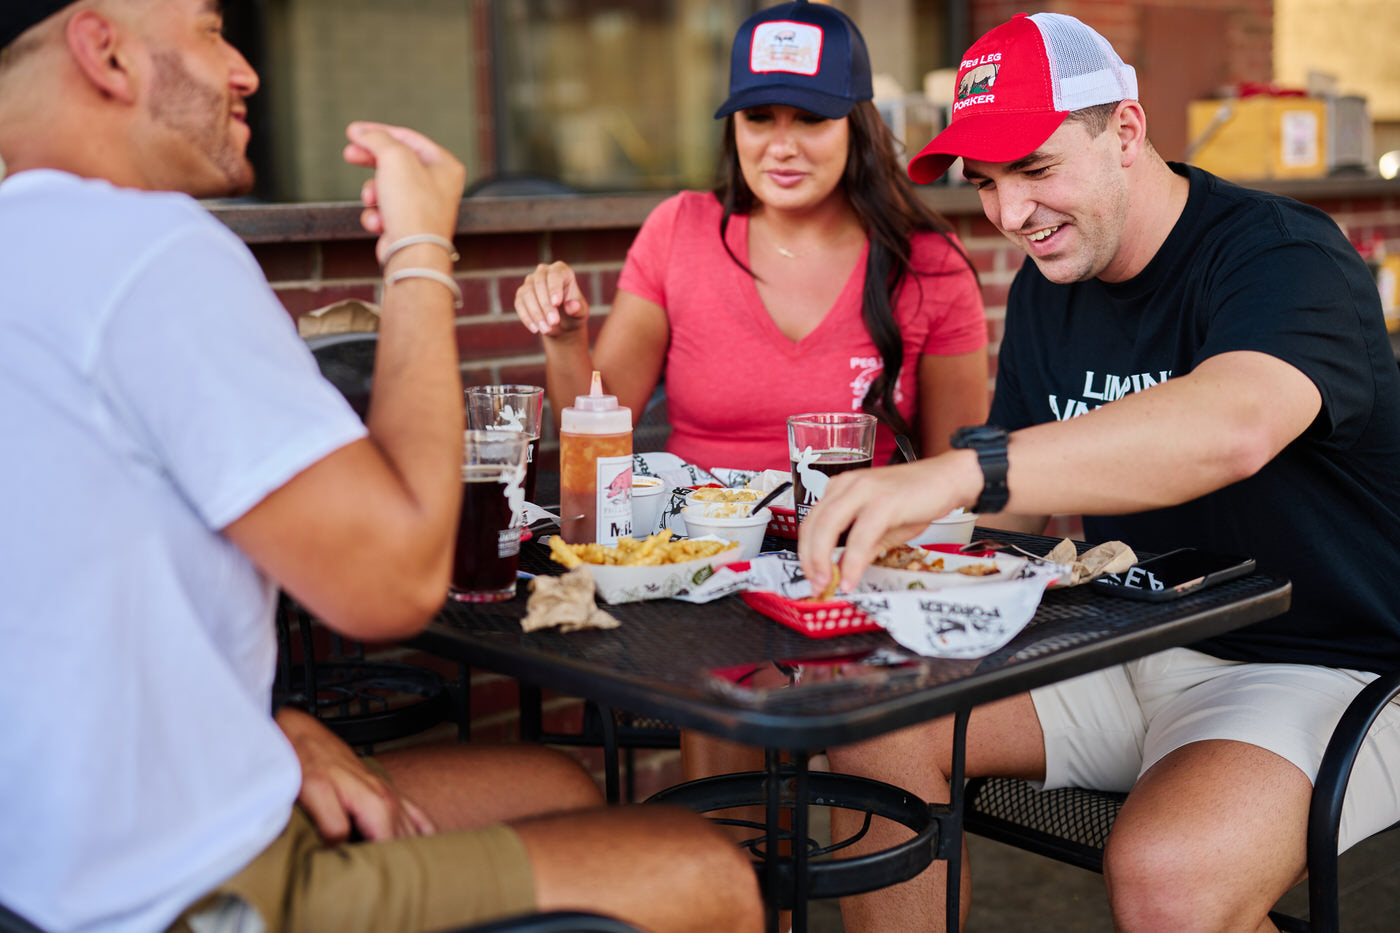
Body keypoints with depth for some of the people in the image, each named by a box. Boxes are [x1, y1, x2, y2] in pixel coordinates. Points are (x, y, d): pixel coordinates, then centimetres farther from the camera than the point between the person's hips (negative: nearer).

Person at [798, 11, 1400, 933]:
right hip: (1129, 648, 7)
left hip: (1323, 669, -7)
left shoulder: (1284, 254, -17)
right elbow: (1019, 502, 12)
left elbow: (1232, 426, -40)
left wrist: (958, 470, -50)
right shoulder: (1047, 289, 8)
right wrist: (887, 514, -10)